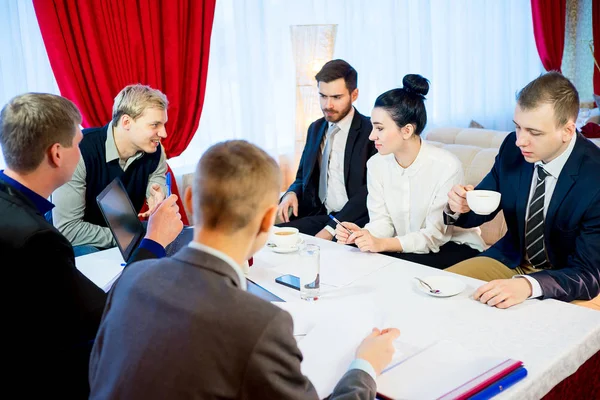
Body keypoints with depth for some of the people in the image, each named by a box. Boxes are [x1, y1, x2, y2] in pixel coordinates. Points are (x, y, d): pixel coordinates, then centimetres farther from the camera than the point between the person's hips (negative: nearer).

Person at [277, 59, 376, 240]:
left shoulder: (371, 132, -7)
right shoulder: (315, 129, 15)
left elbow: (370, 191, -13)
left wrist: (331, 229, -20)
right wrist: (291, 194, -2)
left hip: (354, 222, -5)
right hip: (316, 216, 6)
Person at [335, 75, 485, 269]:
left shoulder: (447, 167, -22)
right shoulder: (376, 164, -5)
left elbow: (435, 235, -20)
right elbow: (381, 221, -5)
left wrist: (382, 244, -33)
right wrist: (362, 234, -29)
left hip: (455, 246, -4)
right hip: (402, 247, 5)